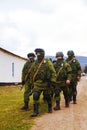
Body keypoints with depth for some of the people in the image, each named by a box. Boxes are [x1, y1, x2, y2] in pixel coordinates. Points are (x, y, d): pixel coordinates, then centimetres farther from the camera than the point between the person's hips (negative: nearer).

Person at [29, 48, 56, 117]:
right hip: (37, 83, 3)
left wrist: (53, 81, -15)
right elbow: (32, 73, 15)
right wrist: (32, 82, 15)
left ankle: (50, 108, 37)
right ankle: (35, 111, -7)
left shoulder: (47, 62, -8)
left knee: (48, 96, 13)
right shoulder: (35, 63, 5)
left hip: (46, 83, -2)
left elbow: (53, 72, -10)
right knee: (35, 96, -13)